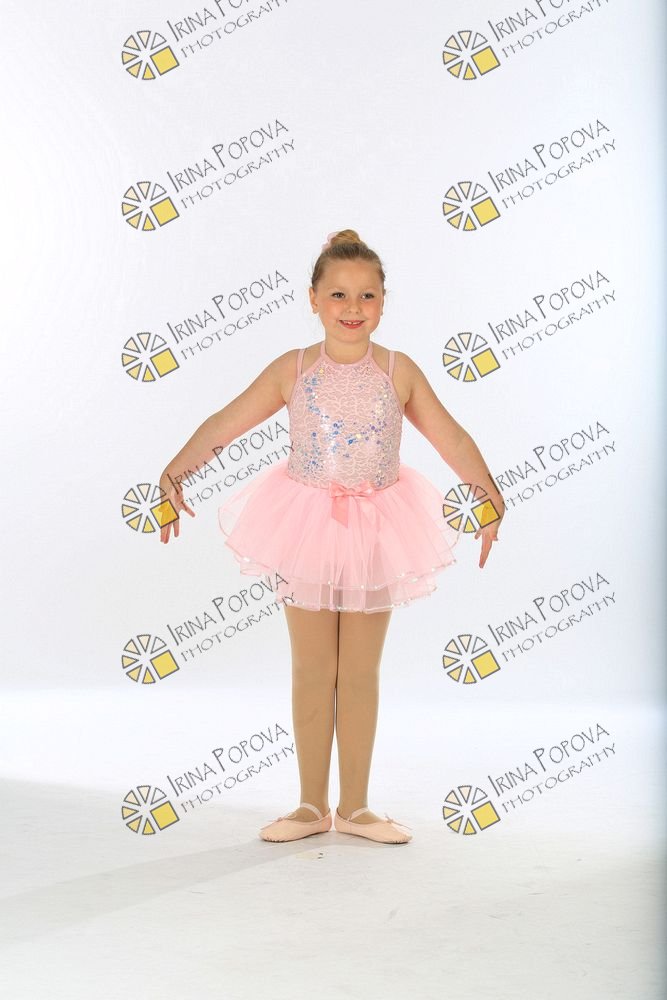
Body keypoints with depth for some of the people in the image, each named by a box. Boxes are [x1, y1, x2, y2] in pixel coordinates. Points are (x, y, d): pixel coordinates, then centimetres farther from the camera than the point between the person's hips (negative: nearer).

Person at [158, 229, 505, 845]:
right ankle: (312, 806, 19)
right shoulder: (293, 370, -3)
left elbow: (450, 436, -2)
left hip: (376, 527, 0)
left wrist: (486, 489, -15)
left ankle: (355, 807, 21)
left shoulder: (399, 371, -3)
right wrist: (174, 473, -13)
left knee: (361, 673, 9)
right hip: (307, 522, 0)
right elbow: (225, 424, -3)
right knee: (312, 672, 8)